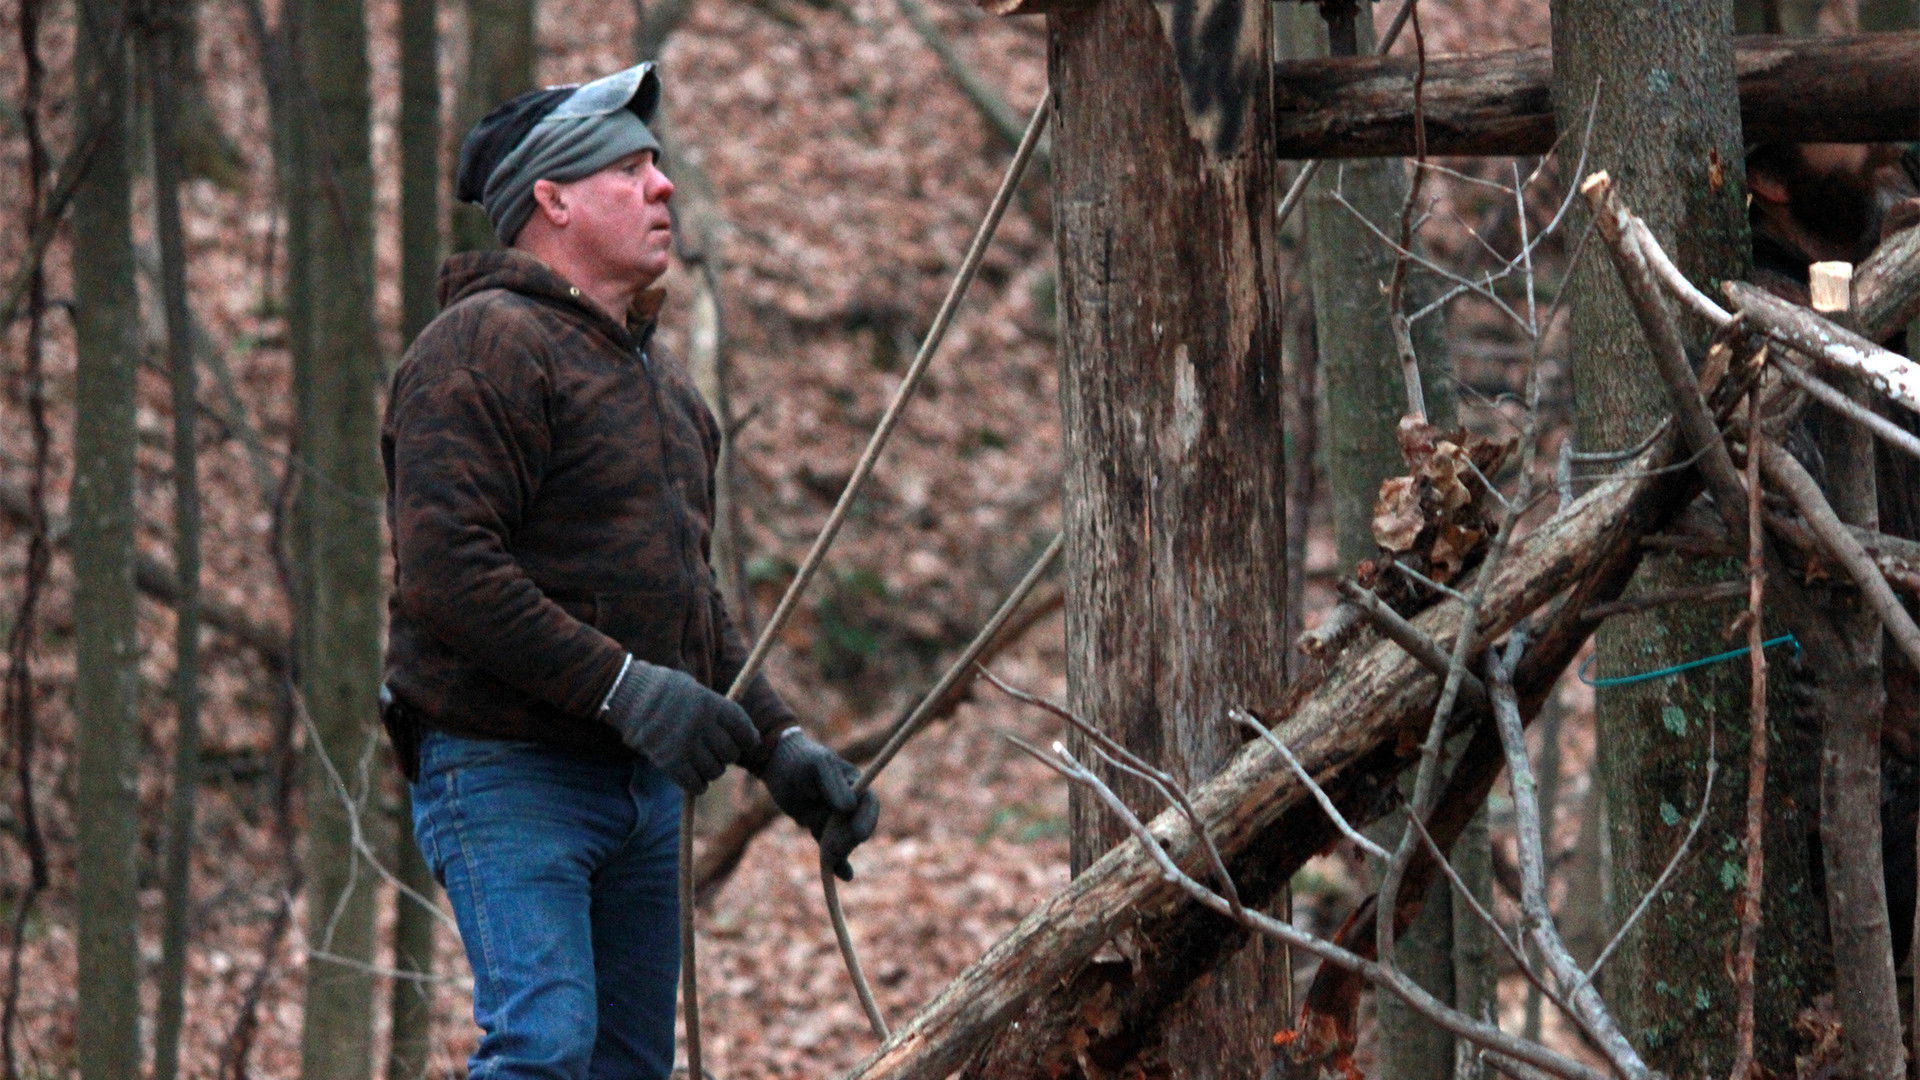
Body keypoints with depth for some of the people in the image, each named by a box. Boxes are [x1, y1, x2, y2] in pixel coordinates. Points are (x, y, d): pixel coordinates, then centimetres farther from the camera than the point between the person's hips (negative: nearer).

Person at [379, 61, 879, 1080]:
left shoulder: (659, 376, 22)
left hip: (643, 786, 9)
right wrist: (624, 686, -22)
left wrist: (779, 744, 15)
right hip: (509, 775, -9)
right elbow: (446, 571, -20)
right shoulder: (484, 346, -9)